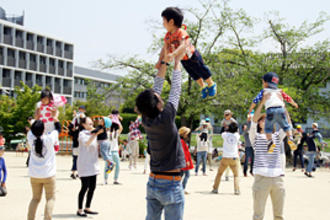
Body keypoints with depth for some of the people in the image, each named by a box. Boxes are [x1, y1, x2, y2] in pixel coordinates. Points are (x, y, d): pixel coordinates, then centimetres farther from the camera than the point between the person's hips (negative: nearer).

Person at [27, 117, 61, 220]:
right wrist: (55, 117, 16)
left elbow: (32, 130, 15)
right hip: (48, 174, -4)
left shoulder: (31, 138, -8)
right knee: (50, 198, 5)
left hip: (34, 175, 4)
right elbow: (58, 129, 2)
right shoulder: (49, 138, -16)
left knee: (35, 198, 15)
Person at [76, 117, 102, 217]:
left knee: (92, 186, 8)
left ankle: (87, 208, 19)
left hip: (93, 164, 7)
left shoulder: (93, 133, 14)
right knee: (85, 187, -7)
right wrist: (96, 134, -42)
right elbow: (86, 142, -31)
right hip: (84, 165, -7)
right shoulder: (82, 134, -8)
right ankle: (79, 210, 2)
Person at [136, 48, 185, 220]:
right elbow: (175, 91, -6)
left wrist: (164, 61, 15)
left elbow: (156, 89, 9)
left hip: (152, 183, 7)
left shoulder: (146, 121, 0)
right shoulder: (166, 119, -17)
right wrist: (177, 61, 5)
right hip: (171, 185, -7)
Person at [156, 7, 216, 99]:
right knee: (194, 75, 26)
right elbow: (165, 48, -13)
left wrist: (173, 54, -67)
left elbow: (183, 46, -53)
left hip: (192, 57, -7)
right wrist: (160, 61, -25)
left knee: (201, 71, 16)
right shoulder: (168, 35, -14)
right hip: (183, 60, 7)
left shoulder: (181, 33, -38)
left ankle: (211, 85, 42)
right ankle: (203, 87, 51)